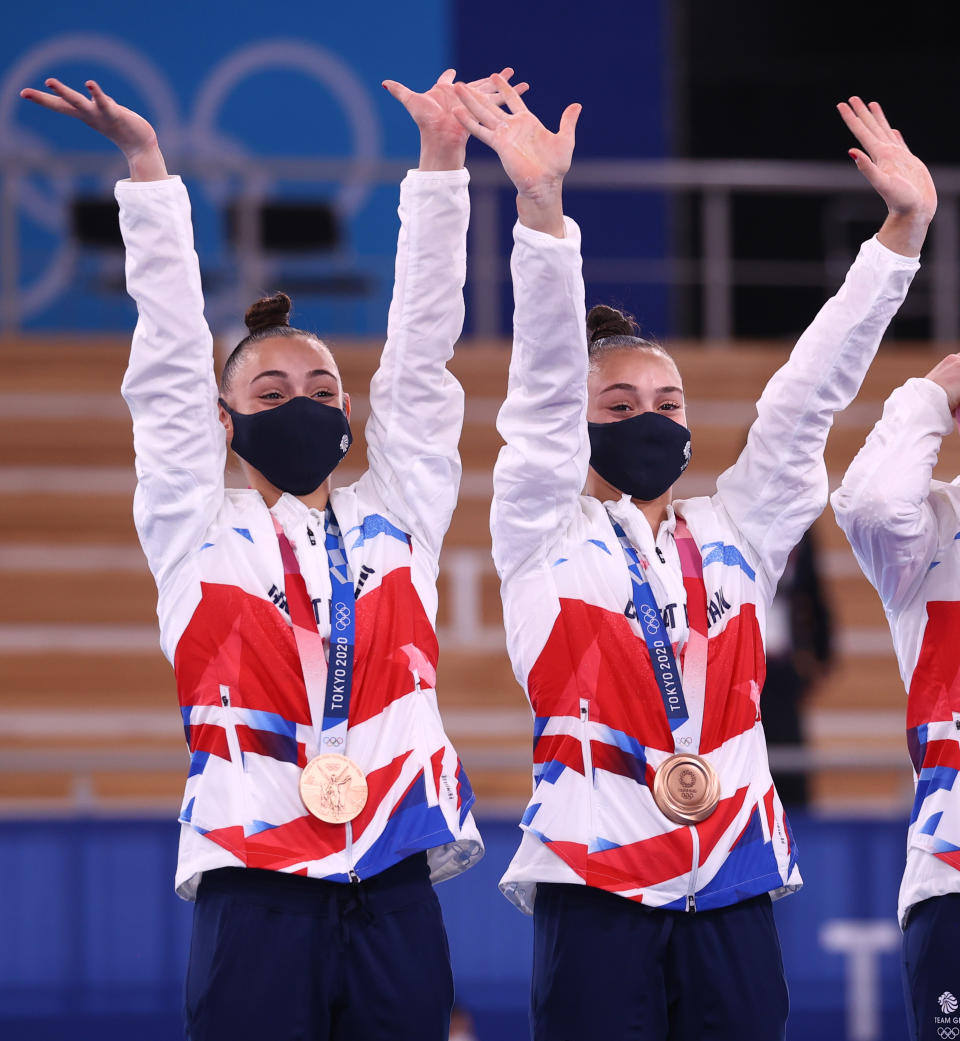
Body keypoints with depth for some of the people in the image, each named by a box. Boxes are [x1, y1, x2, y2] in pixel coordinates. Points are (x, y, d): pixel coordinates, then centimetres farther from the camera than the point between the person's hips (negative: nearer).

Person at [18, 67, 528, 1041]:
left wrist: (440, 160, 9)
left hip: (393, 891, 2)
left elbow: (418, 358, 13)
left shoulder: (395, 520, 16)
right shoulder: (199, 538, 11)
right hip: (255, 891, -2)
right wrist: (145, 166, 2)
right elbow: (170, 364, 7)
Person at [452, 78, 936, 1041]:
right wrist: (542, 209, -18)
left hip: (731, 894, 4)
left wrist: (902, 230, 6)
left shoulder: (733, 538, 18)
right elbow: (544, 389, -4)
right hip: (596, 890, -3)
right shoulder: (545, 538, 7)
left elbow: (806, 399, 13)